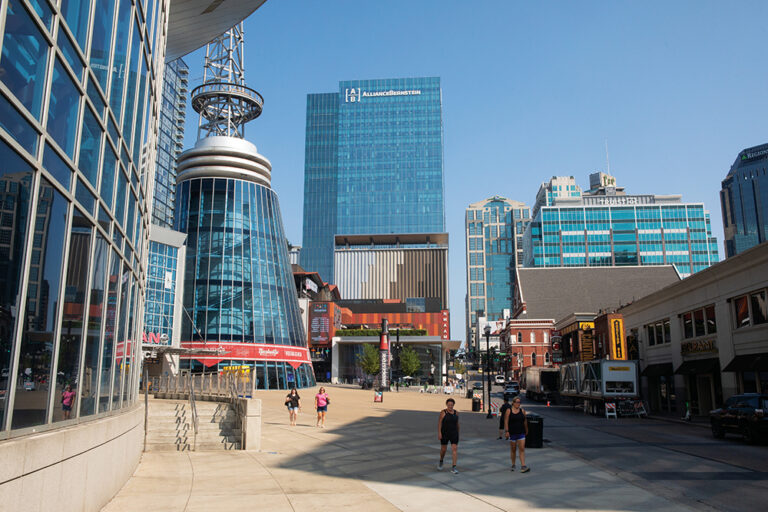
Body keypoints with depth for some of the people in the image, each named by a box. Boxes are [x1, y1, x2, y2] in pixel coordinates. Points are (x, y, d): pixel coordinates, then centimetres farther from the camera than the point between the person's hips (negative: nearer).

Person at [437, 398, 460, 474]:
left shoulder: (456, 413, 3)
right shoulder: (443, 412, -9)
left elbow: (457, 424, 11)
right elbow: (439, 423, -11)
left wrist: (458, 434, 14)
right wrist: (439, 433, -18)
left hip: (454, 434, 2)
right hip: (444, 434, -2)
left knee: (455, 449, -10)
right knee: (443, 449, 9)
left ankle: (453, 468, -9)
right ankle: (441, 462, 37)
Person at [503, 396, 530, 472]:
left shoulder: (522, 410, 4)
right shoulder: (509, 411, -4)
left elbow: (525, 421, 11)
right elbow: (506, 422, -6)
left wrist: (526, 430, 13)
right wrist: (506, 431, -13)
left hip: (521, 433, 2)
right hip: (512, 433, -2)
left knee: (522, 449, -7)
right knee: (513, 449, 9)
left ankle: (523, 466, -10)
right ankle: (513, 465, 24)